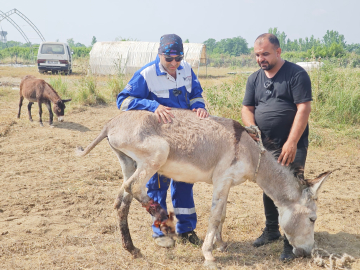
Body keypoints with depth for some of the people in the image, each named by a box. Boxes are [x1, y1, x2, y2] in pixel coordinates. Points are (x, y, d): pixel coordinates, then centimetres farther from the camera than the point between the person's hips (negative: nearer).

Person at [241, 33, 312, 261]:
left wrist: (291, 143, -23)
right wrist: (251, 129, -13)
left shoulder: (296, 74, -10)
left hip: (292, 146, -6)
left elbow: (304, 109, -17)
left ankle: (291, 242, 6)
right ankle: (272, 230, 34)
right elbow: (247, 108, 9)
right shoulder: (255, 79, 8)